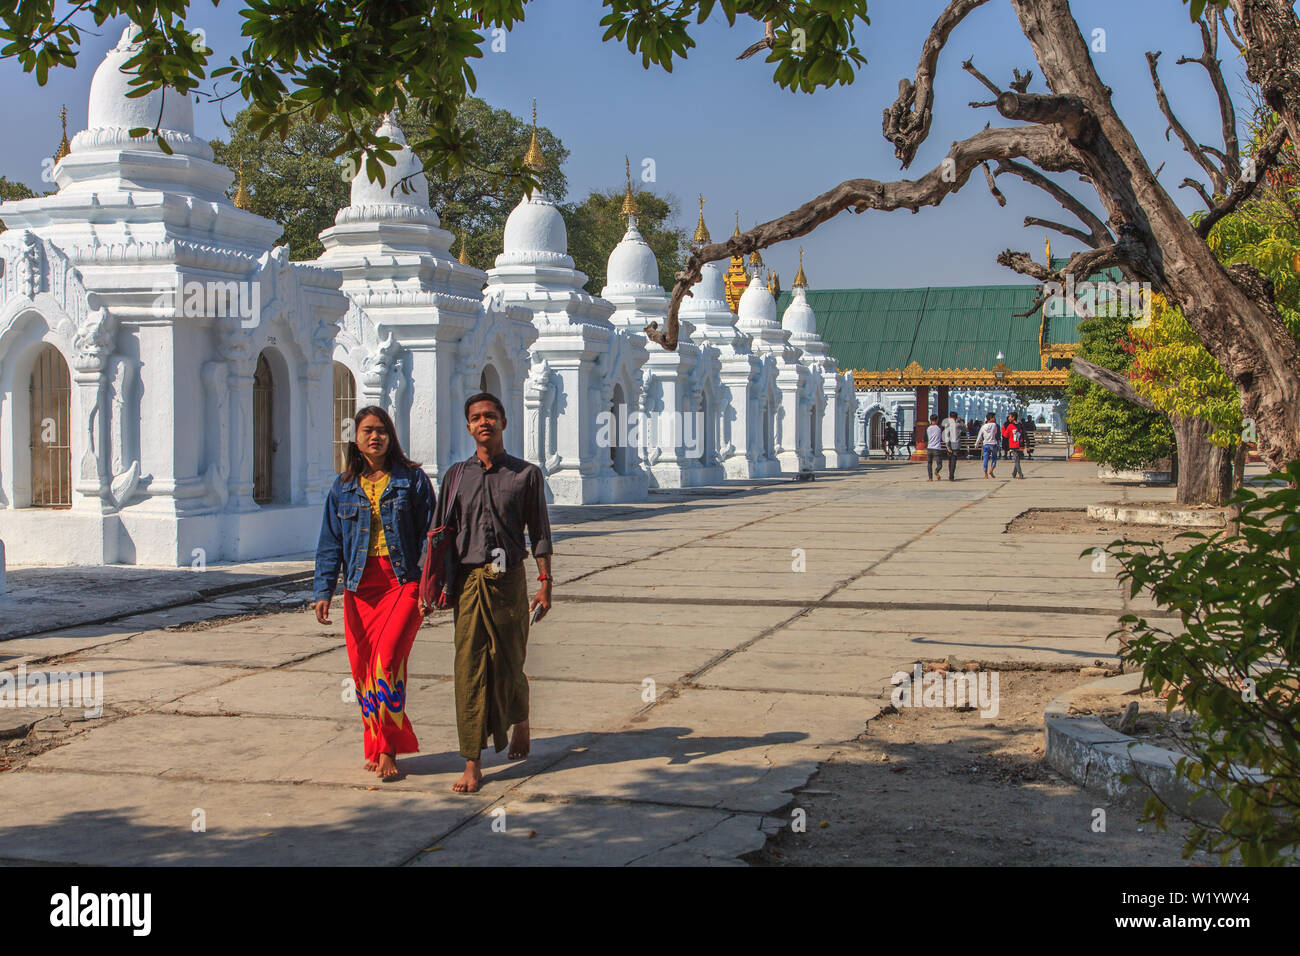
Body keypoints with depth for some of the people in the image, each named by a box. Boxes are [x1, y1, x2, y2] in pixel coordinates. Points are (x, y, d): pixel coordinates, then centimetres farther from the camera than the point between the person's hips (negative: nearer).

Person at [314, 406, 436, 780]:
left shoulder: (412, 479, 3)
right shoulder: (343, 487, 11)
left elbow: (430, 534, 4)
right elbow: (330, 543, 11)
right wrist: (324, 590, 2)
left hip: (404, 581, -3)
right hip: (360, 585, 4)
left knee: (387, 659, -16)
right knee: (362, 667, 3)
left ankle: (387, 750, -7)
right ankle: (378, 746, 18)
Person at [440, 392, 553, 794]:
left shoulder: (526, 474, 3)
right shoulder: (456, 474, 8)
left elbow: (539, 533, 3)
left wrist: (545, 584, -4)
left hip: (508, 579, -1)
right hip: (468, 580, 1)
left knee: (508, 663, 6)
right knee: (469, 669, -3)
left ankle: (520, 720, 39)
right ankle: (472, 765, -1)